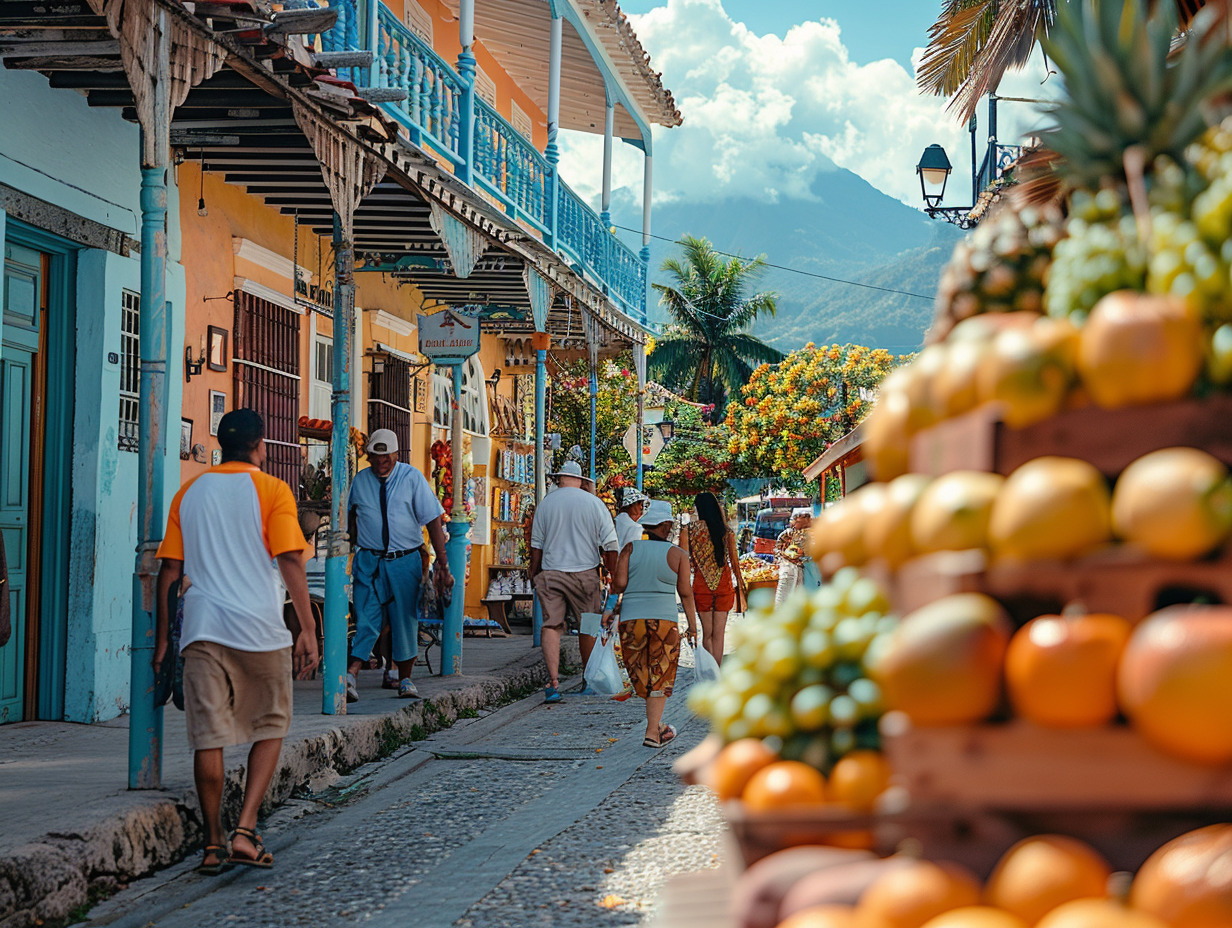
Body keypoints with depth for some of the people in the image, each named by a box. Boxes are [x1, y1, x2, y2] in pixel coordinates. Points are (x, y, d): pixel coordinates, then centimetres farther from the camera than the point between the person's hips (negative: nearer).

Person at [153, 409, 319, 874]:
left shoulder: (189, 493, 12)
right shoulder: (271, 490, -1)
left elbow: (169, 570, 12)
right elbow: (290, 562, -9)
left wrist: (162, 638, 17)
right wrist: (307, 630, -7)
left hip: (202, 627, 3)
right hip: (260, 627, -3)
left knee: (209, 736, 5)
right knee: (270, 728, 11)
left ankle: (214, 844, 9)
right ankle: (245, 831, -1)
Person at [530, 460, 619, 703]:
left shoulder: (546, 503, 4)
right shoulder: (594, 503, 0)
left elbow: (536, 545, 7)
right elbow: (610, 544, 0)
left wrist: (534, 574, 17)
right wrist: (614, 575, 7)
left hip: (551, 573, 0)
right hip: (585, 573, 0)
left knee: (551, 625, -4)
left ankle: (553, 681, -19)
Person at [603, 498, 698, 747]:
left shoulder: (630, 549, 2)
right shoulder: (678, 554, 1)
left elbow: (619, 582, -7)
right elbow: (685, 593, 1)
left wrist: (611, 607, 6)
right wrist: (692, 626, 7)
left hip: (631, 619, 2)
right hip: (665, 620, -1)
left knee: (640, 674, 15)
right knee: (660, 677, 6)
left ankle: (656, 723, 23)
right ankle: (653, 731, -1)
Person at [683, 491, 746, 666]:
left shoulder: (689, 530, -4)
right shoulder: (727, 531, 1)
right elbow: (734, 561, 4)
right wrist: (740, 586, 13)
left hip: (701, 585, -1)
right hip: (724, 585, 1)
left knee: (707, 633, 10)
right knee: (719, 633, 4)